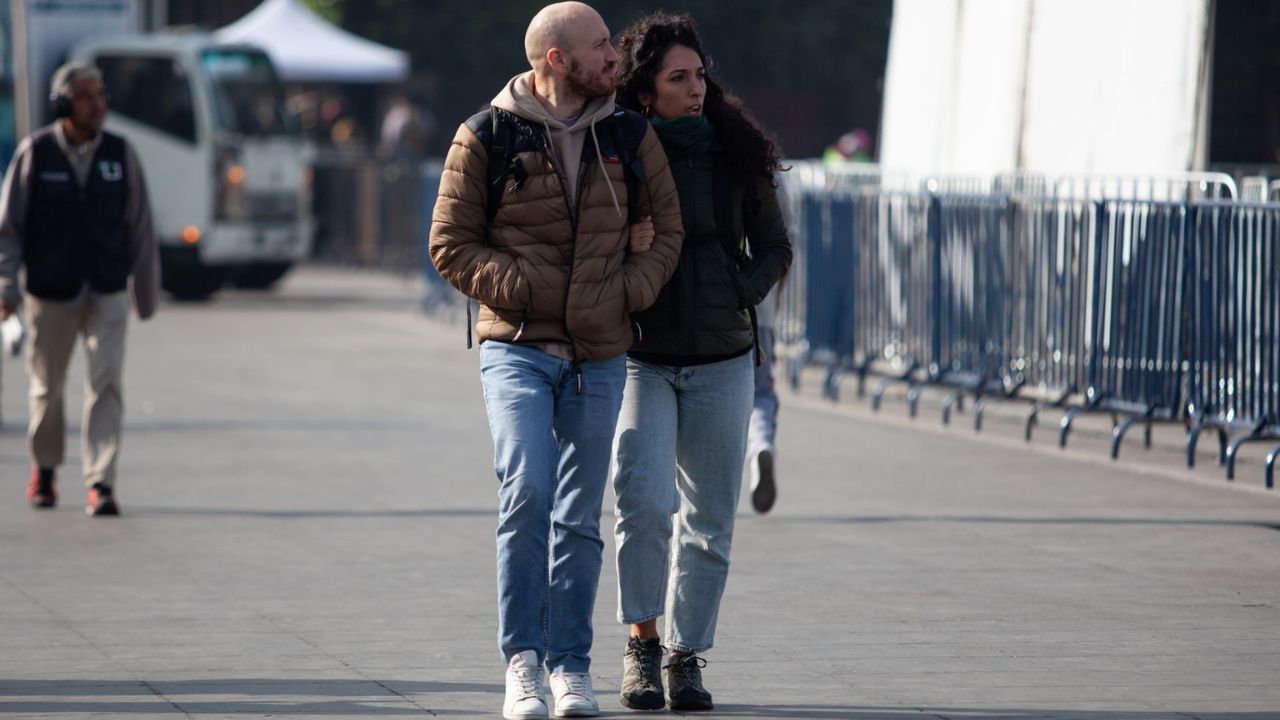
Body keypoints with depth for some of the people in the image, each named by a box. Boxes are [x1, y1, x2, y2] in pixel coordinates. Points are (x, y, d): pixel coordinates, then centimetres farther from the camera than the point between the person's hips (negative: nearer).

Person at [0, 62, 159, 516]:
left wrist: (147, 291, 10)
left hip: (106, 291, 0)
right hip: (50, 292, 0)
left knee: (106, 382, -12)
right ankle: (43, 469, 33)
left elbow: (139, 227, 6)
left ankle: (100, 483, -14)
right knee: (47, 386, 11)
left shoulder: (120, 154, -1)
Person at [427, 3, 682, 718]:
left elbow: (666, 230, 12)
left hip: (599, 356, 3)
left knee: (580, 517, 8)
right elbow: (451, 243, 0)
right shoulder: (486, 138, -5)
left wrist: (627, 293, -4)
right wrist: (517, 289, -12)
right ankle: (523, 660, -11)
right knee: (526, 491, -18)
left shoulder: (631, 136, 4)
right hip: (517, 345, -3)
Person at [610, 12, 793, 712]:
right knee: (645, 499, -18)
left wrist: (739, 295, -3)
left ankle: (687, 656, 17)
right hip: (639, 357, -3)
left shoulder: (736, 155, 3)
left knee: (709, 518, 6)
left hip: (721, 360, 3)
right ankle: (642, 644, -2)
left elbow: (774, 246, 12)